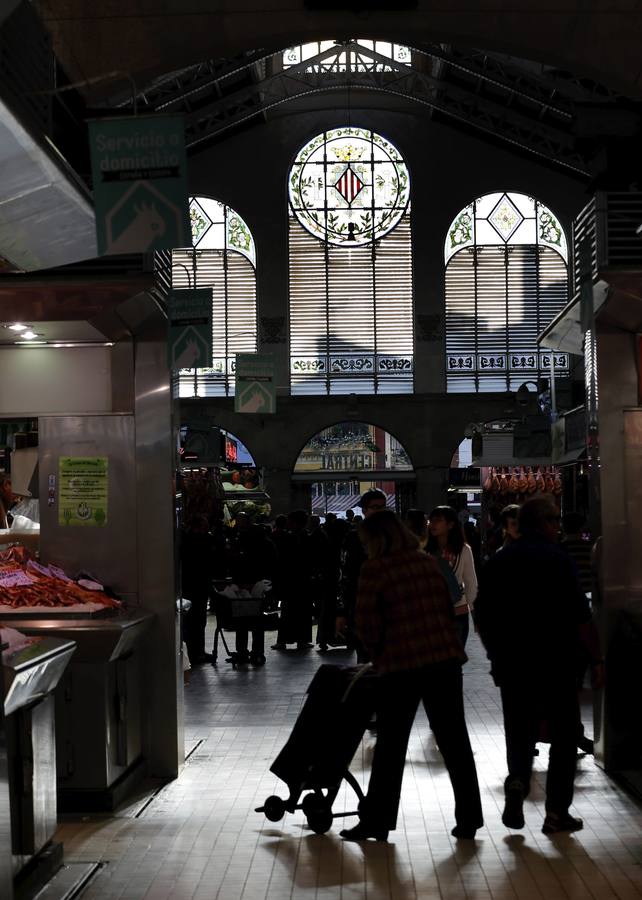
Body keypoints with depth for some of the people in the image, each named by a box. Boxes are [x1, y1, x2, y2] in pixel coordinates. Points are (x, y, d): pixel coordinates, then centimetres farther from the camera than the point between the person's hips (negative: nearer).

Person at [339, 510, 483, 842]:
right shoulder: (429, 562, 12)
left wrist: (378, 656, 11)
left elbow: (367, 625, -5)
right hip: (445, 657, 5)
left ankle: (376, 821, 14)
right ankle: (468, 818, 14)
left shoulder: (375, 569, -5)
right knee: (454, 741, 10)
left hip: (401, 664, -5)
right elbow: (447, 609, 13)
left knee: (390, 746, 6)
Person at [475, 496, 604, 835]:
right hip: (556, 664, -4)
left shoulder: (497, 562, 6)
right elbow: (580, 616, -13)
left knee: (519, 731, 16)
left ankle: (517, 780, -8)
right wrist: (596, 659, -5)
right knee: (563, 734, 9)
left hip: (511, 664, 4)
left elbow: (481, 618, 11)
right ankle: (557, 812, 10)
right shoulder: (556, 558, -10)